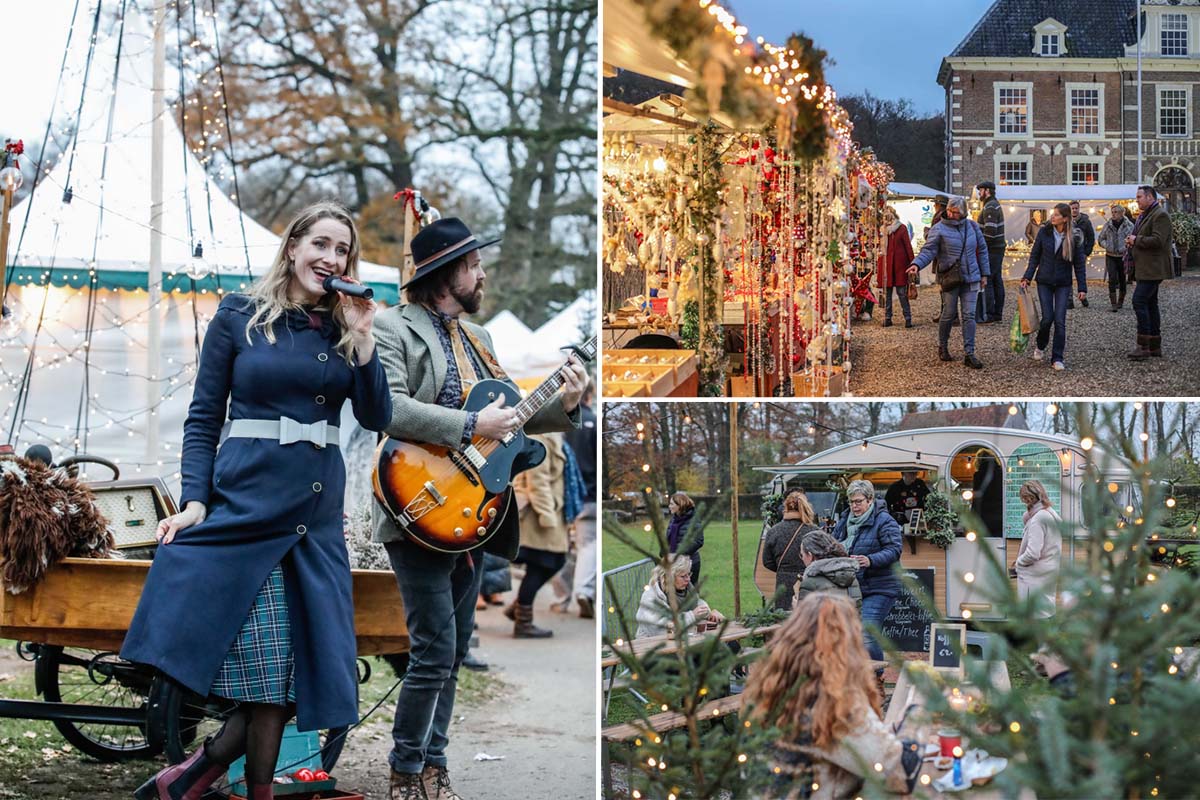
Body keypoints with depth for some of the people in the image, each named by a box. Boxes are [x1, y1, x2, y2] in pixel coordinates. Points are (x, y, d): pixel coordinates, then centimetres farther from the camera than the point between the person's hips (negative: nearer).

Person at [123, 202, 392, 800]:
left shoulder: (344, 329, 11)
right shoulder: (239, 315, 2)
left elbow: (376, 418, 3)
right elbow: (204, 416, 1)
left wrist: (360, 340, -7)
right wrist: (194, 498, -10)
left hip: (318, 512, 4)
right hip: (244, 502, -4)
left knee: (299, 662, 0)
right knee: (262, 662, -11)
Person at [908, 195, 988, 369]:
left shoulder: (972, 227, 7)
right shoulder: (939, 229, -6)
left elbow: (982, 251, 15)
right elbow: (928, 250, -13)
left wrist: (984, 274, 14)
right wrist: (917, 264, -31)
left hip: (970, 278, 3)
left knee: (969, 315, -1)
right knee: (948, 314, 3)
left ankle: (969, 354, 0)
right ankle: (942, 347, 24)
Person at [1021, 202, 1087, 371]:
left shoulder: (1074, 238, -5)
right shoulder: (1044, 233, -2)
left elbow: (1079, 264, -2)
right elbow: (1034, 256, 4)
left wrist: (1082, 287, -5)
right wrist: (1027, 277, -5)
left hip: (1063, 284, -1)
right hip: (1044, 282, 1)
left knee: (1060, 320, -5)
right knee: (1047, 317, -5)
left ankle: (1057, 358, 2)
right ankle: (1040, 346, 24)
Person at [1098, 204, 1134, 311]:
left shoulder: (1129, 225, -3)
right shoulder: (1107, 225, 4)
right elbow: (1100, 239, 13)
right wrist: (1106, 245, -6)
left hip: (1123, 257, -1)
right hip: (1110, 257, 1)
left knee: (1122, 280, 8)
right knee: (1112, 279, -11)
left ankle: (1120, 302, 25)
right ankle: (1113, 303, -10)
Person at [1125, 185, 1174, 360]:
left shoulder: (1160, 215, -13)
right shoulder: (1144, 216, 20)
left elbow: (1157, 240, -24)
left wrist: (1136, 240, -13)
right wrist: (1131, 242, 10)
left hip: (1152, 270, -11)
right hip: (1145, 269, 11)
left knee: (1139, 301, -16)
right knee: (1150, 304, 12)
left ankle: (1144, 346, -16)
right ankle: (1155, 347, 16)